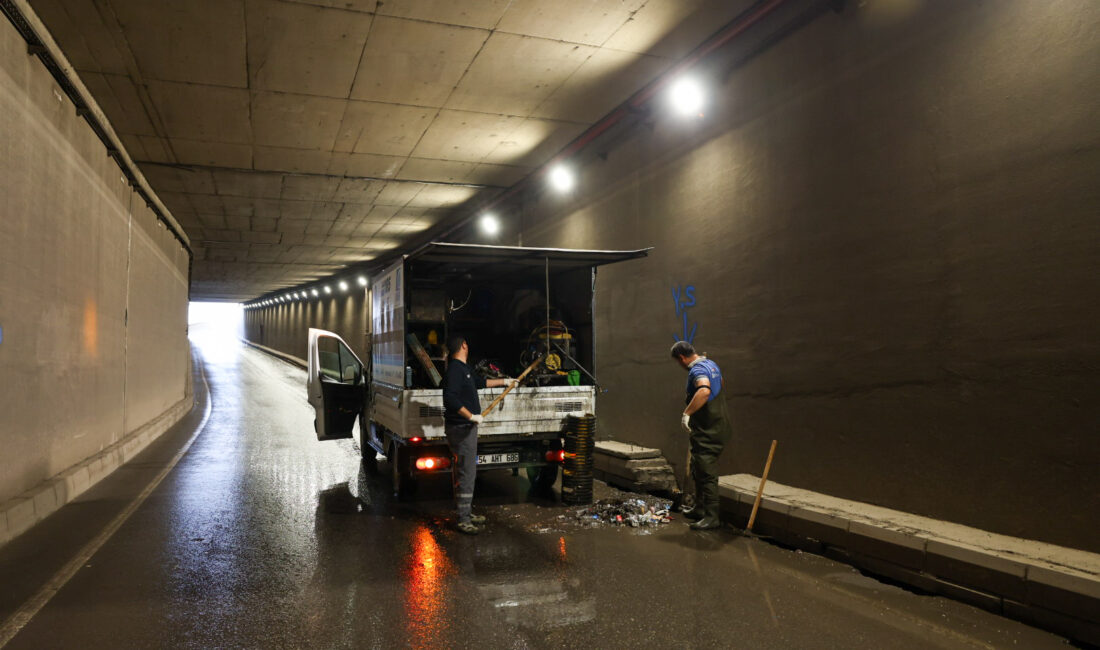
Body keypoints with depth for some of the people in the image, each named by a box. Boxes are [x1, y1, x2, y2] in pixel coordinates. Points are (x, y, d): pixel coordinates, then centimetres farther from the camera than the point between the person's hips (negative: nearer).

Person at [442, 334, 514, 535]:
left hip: (467, 428, 11)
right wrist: (471, 416, -27)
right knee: (466, 473, -8)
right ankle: (464, 520, -4)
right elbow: (450, 398, -28)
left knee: (467, 472, 17)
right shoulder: (455, 369, -17)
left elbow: (481, 381, 33)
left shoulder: (464, 369, 16)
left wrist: (504, 381, 41)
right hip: (461, 429, -11)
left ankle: (467, 513, 27)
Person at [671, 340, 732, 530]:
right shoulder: (711, 364, 12)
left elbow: (704, 390, -42)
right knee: (698, 470, 20)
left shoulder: (697, 370, -20)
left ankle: (712, 517, -1)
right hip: (717, 426, 10)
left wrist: (687, 413, -36)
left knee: (707, 473, -6)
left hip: (707, 432, -10)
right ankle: (700, 509, 30)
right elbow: (720, 382, 33)